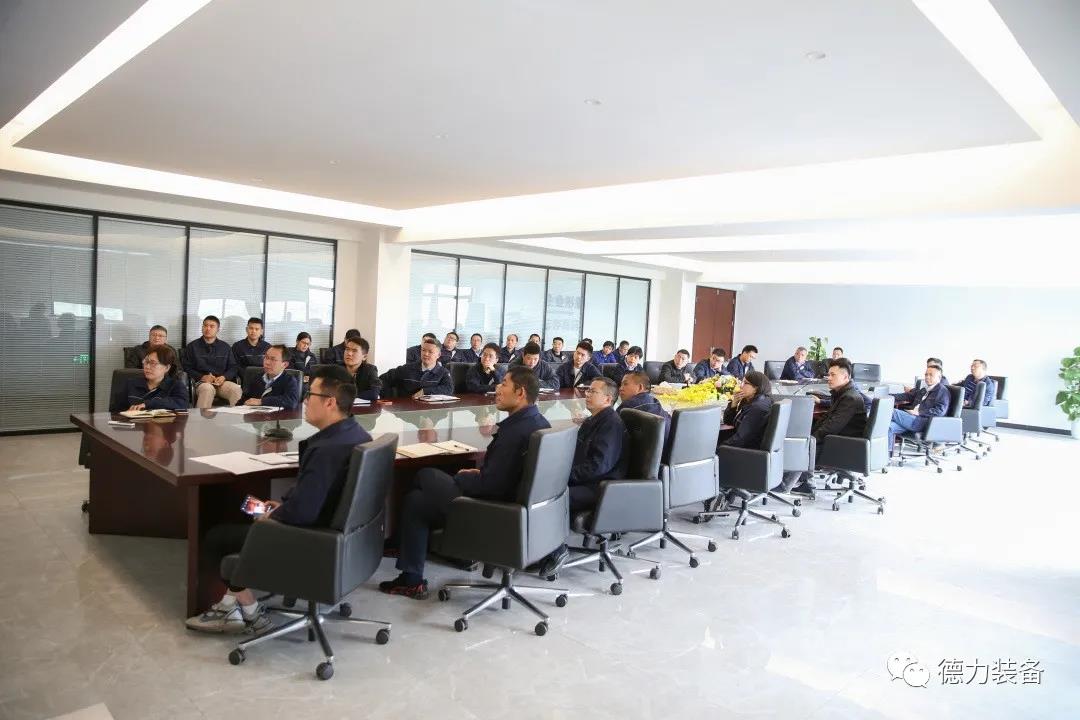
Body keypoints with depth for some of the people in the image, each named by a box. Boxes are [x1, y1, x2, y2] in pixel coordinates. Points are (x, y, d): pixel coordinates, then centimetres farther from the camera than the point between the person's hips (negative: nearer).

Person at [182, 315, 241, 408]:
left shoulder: (225, 347, 18)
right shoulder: (192, 346, 13)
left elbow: (233, 367, 16)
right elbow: (186, 367, 7)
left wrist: (224, 377, -6)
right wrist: (202, 377, -9)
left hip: (222, 382, 2)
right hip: (202, 382, -2)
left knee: (237, 390, -32)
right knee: (207, 389, -39)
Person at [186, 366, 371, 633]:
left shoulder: (325, 449, -31)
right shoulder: (356, 433, 0)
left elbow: (300, 513, -31)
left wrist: (270, 518, -10)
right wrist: (285, 503, 8)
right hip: (339, 530, 10)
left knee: (216, 537, 8)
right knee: (244, 521, 26)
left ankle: (250, 613, 21)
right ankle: (230, 606, 29)